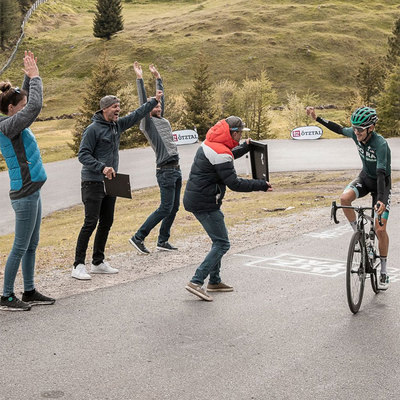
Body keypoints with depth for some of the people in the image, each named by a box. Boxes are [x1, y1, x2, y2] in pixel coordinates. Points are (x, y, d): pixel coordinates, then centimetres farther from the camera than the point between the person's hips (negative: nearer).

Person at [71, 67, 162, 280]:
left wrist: (154, 101, 24)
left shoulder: (117, 125, 10)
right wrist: (102, 167, -25)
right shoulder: (93, 129, -12)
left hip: (110, 182, 8)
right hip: (93, 183, -8)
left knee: (106, 223, 11)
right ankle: (78, 265, -6)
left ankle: (98, 262, 21)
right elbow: (83, 154, -15)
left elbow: (136, 115, 23)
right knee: (91, 223, -11)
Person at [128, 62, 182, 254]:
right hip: (165, 171, -8)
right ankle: (138, 237, -5)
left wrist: (157, 77, 30)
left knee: (173, 208, 10)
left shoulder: (163, 120, 17)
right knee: (165, 208, -10)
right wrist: (139, 78, -15)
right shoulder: (148, 123, -3)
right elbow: (143, 103, -12)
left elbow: (160, 97, 26)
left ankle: (163, 240, 19)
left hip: (176, 170, 8)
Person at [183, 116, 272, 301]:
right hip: (205, 203, -10)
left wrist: (244, 148, 30)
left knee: (219, 240, 20)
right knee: (222, 243, -6)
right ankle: (196, 282, -12)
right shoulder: (221, 153, -20)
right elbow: (234, 183, -19)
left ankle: (214, 281, 26)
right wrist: (261, 185, -11)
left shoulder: (209, 144, 11)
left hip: (193, 199, 10)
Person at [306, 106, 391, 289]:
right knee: (345, 198, -29)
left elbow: (381, 173, -39)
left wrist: (381, 199, -51)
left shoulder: (380, 144, -32)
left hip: (381, 183, -5)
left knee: (380, 229, -10)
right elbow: (339, 129, 7)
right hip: (365, 177, 5)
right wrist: (316, 118, 5)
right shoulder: (355, 134, -15)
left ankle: (384, 272, 7)